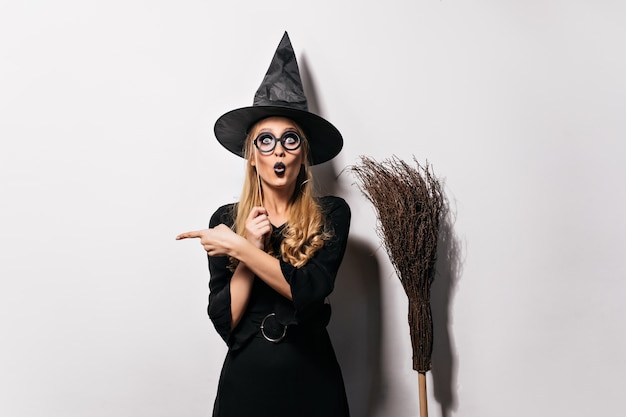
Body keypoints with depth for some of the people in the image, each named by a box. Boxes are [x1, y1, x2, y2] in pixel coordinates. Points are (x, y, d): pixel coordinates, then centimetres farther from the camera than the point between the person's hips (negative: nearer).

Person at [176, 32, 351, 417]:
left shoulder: (331, 214, -7)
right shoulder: (226, 219, -5)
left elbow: (312, 290, -20)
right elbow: (224, 321, -9)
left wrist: (238, 248, -20)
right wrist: (252, 246, -19)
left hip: (313, 382, 0)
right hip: (246, 381, 1)